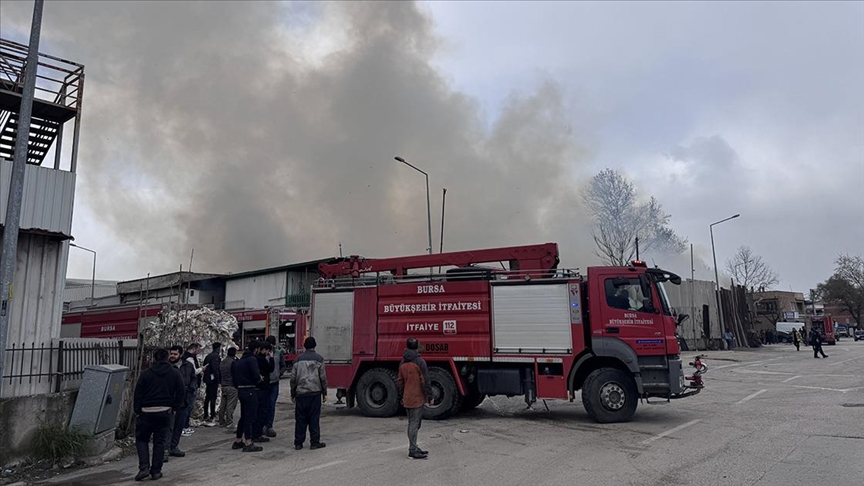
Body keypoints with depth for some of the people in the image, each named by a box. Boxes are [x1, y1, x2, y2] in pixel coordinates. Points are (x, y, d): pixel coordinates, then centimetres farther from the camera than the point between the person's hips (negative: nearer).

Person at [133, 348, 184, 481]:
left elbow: (138, 394, -3)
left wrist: (137, 410, 6)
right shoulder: (175, 374, 1)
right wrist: (174, 406, 9)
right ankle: (156, 471, 12)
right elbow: (181, 393, 0)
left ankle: (144, 467, 0)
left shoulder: (146, 374, -4)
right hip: (165, 412, 2)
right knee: (159, 441, 10)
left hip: (147, 412, -2)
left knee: (141, 439, 14)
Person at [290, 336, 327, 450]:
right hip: (315, 392, -2)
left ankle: (298, 443, 11)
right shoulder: (318, 358, -1)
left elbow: (293, 378, 8)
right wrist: (324, 393, 5)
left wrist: (293, 394, 17)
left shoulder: (298, 359, 7)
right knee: (314, 418, 3)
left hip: (301, 393, 2)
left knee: (300, 419, 8)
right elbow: (323, 377, -2)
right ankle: (315, 442, 5)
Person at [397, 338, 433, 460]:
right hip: (417, 398, -7)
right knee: (414, 423, -4)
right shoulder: (419, 362, -13)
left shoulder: (402, 363, 8)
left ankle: (413, 448, 25)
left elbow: (399, 381, 14)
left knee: (412, 423, 16)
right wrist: (429, 396, -6)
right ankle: (413, 451, -1)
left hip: (407, 399, 7)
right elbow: (425, 382, -13)